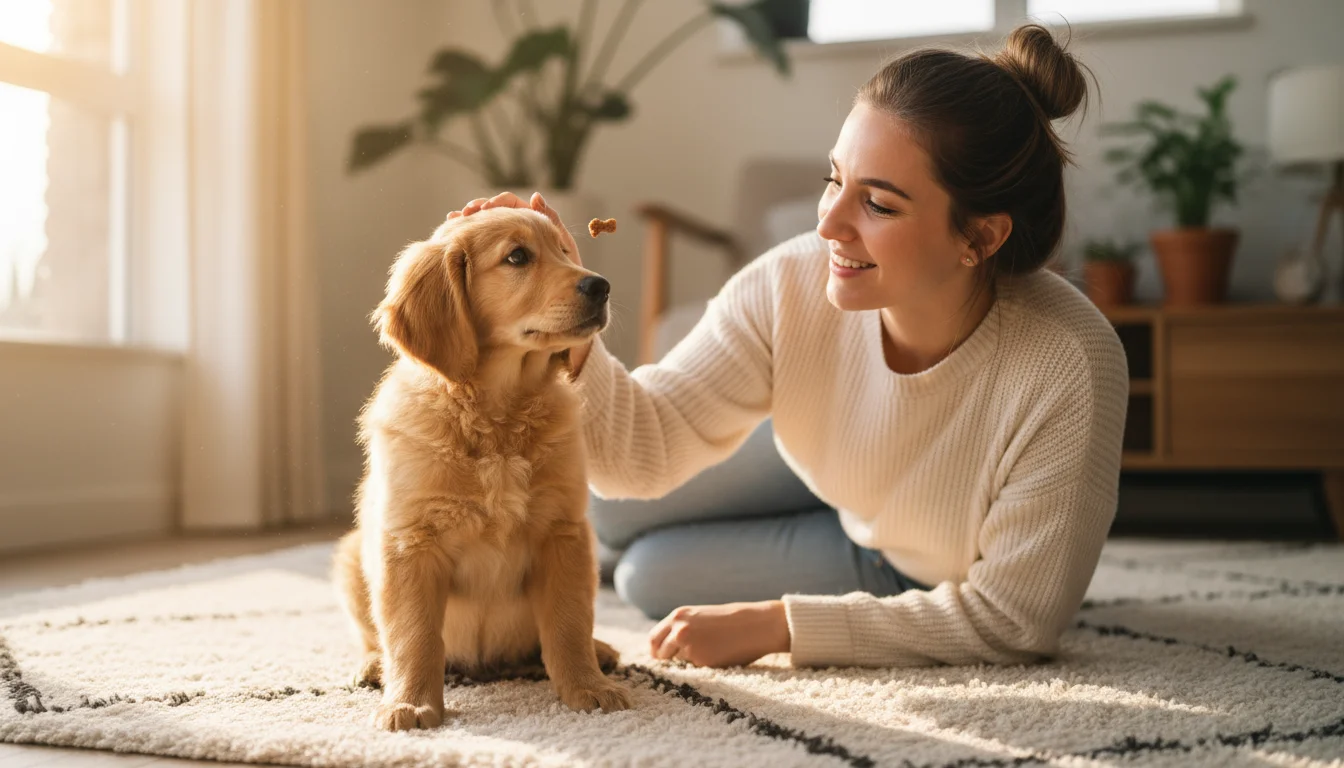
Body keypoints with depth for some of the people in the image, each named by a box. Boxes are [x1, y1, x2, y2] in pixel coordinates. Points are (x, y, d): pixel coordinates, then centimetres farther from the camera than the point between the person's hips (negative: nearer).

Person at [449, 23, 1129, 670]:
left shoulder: (1068, 368, -37)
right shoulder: (787, 287, -28)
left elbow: (1011, 619, -29)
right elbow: (640, 455, -23)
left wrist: (776, 625, -32)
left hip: (956, 585, -4)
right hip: (844, 522, 4)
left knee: (650, 575, -9)